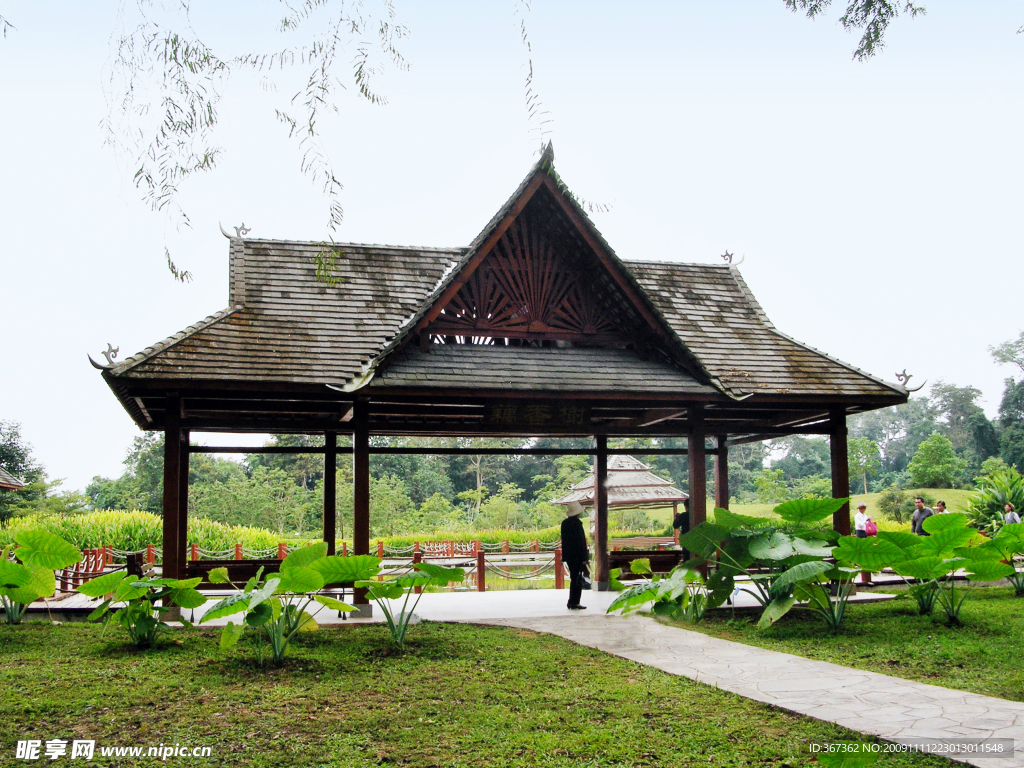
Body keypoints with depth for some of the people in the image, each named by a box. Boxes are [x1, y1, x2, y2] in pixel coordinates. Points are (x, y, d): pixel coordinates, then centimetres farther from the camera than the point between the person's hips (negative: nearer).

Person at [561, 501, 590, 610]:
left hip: (568, 555, 8)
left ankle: (572, 602, 18)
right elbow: (581, 541, -17)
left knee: (574, 579, 15)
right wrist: (584, 558, -14)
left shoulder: (565, 523, 8)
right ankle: (574, 603, 0)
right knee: (577, 580, -2)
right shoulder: (577, 523, -16)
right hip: (577, 555, -8)